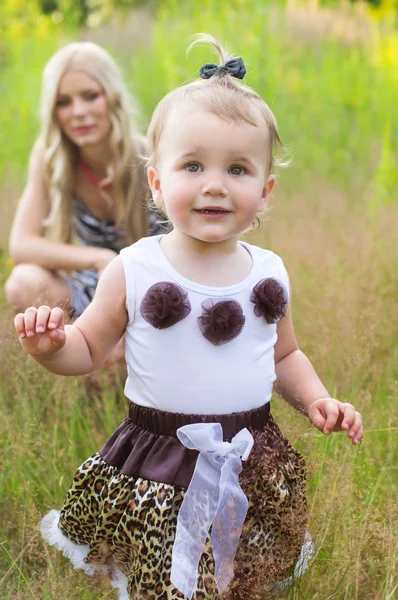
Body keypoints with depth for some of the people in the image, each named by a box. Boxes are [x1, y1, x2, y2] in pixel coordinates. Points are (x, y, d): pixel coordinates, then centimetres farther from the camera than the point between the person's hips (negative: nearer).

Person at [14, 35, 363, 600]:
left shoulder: (269, 275, 1)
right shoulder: (133, 272, -9)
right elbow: (89, 348, 0)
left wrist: (317, 400, 1)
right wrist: (51, 345, -20)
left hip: (254, 465, 3)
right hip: (155, 468, -3)